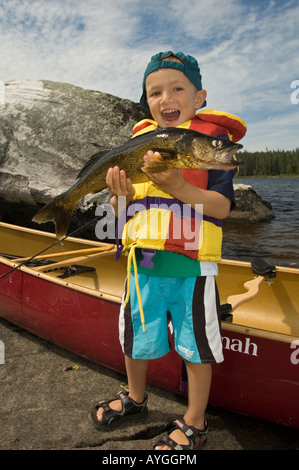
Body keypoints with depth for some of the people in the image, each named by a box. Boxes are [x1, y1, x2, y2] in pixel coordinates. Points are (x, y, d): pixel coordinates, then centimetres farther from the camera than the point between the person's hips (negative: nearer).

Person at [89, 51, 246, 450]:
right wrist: (121, 195, -14)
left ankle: (194, 424, 34)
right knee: (136, 334, 20)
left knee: (195, 343, 10)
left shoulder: (213, 137, -5)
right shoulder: (139, 139, 8)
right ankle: (135, 399, 49)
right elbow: (121, 210, 9)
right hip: (142, 260, 5)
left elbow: (221, 207, -13)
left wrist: (177, 185, -27)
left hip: (192, 264, -4)